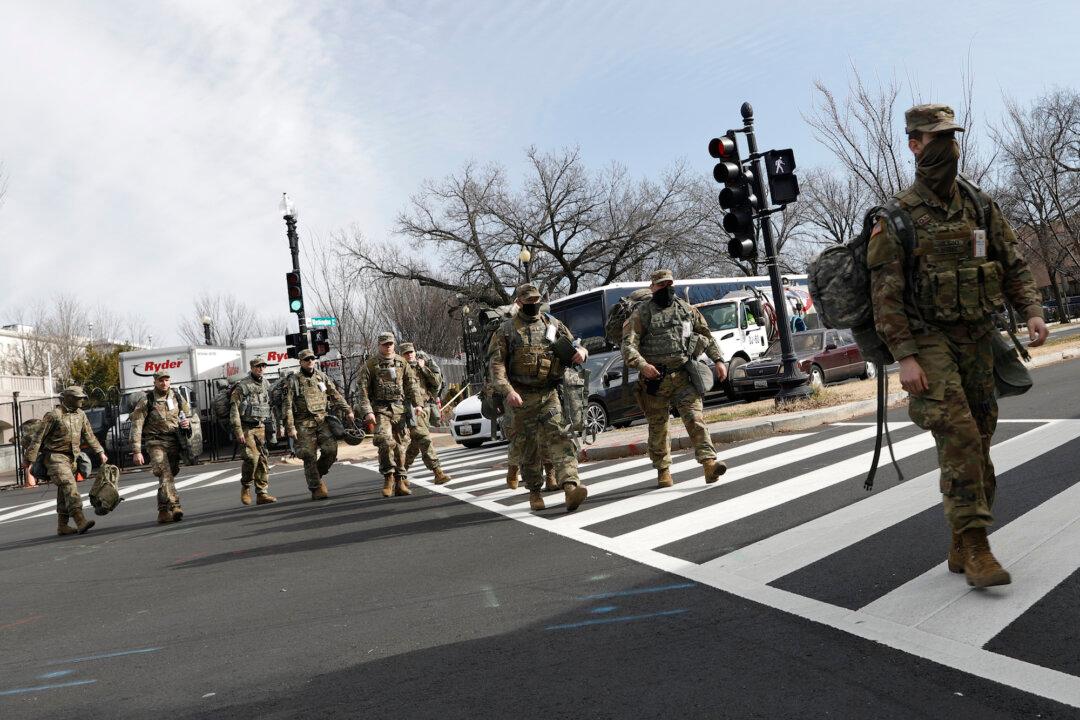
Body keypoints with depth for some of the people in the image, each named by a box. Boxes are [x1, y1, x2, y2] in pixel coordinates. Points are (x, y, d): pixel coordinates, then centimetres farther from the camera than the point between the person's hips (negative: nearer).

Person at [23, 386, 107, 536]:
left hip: (71, 457, 8)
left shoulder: (80, 414, 9)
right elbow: (38, 437, -10)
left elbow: (89, 435, 17)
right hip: (55, 457, -8)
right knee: (69, 485, -20)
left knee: (64, 492, 11)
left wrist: (100, 452, 12)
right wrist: (30, 458, -11)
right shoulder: (54, 415, -12)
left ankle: (62, 526, 16)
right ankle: (80, 521, -28)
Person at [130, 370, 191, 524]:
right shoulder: (146, 400, -4)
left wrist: (187, 422, -4)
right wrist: (136, 451, -12)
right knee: (165, 474, -20)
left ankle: (163, 512, 20)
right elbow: (136, 426, -6)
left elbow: (189, 415, 23)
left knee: (169, 475, 8)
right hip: (156, 443, -4)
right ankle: (174, 507, -28)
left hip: (174, 442, 4)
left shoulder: (177, 397, 10)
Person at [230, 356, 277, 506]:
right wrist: (238, 432, -15)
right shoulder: (242, 386, -7)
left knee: (263, 460, 2)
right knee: (252, 457, -17)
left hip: (261, 427, 6)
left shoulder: (266, 385, 11)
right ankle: (245, 487, 6)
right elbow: (234, 410, -9)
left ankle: (262, 493, 5)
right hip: (247, 427, -5)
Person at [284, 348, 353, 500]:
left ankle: (318, 473, 15)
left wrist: (347, 410, 4)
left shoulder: (322, 376, 12)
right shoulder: (293, 381, 0)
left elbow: (335, 395, 13)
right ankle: (316, 488, 6)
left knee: (331, 449, -11)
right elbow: (288, 406, -4)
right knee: (310, 457, -3)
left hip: (322, 420, 3)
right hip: (304, 424, -3)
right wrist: (290, 427, -10)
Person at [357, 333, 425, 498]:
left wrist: (418, 403, -3)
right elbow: (364, 390, -3)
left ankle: (400, 482, 11)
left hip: (399, 408, 3)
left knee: (400, 445, 5)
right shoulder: (370, 364, 1)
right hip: (380, 409, -3)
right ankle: (388, 477, -6)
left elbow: (412, 384, 9)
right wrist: (367, 412, -13)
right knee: (385, 441, -21)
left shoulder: (401, 362, 11)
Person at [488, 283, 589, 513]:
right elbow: (496, 363, -5)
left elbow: (572, 346, 18)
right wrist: (507, 390, -21)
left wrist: (581, 351, -9)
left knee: (559, 437, -16)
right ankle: (535, 492, 21)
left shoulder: (553, 324, 11)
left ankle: (571, 487, -28)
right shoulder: (507, 329, 3)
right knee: (528, 446, 7)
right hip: (521, 396, -1)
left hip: (549, 394, 1)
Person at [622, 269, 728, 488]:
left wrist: (718, 360, 10)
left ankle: (709, 462, -17)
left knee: (695, 418, -13)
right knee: (658, 428, 7)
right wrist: (642, 365, -24)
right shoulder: (642, 313, 1)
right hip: (655, 378, -1)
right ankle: (663, 471, 20)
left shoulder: (687, 309, 12)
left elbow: (706, 336, 20)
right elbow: (628, 345, -8)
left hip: (683, 376, 2)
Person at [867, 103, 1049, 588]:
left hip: (978, 339, 6)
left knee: (977, 437, 7)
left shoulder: (979, 205, 9)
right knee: (959, 434, -19)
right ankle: (976, 545, -12)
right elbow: (885, 294, -11)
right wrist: (904, 358, -18)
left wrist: (1032, 311, -4)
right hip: (929, 340, -5)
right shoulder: (897, 218, -7)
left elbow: (1012, 264, 13)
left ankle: (961, 548, 18)